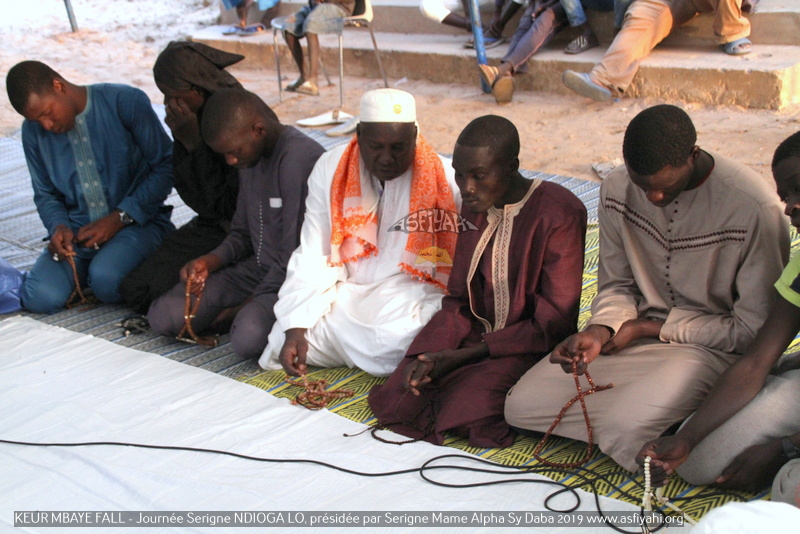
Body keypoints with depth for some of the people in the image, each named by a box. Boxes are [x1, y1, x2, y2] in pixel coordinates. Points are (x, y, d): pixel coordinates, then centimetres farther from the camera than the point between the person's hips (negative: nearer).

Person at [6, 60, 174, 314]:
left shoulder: (125, 102, -9)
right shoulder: (33, 131, 6)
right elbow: (45, 194, 17)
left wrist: (120, 217, -14)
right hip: (76, 233, 4)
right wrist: (58, 226, -6)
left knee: (106, 280, -34)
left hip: (136, 222, -4)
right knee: (41, 297, -22)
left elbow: (166, 166, -9)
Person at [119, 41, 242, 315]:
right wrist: (182, 141, -11)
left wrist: (193, 142, -22)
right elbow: (186, 190, 7)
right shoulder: (191, 116, 1)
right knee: (134, 289, -1)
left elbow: (228, 206, -20)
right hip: (208, 226, 8)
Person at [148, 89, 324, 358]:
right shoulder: (251, 156, 8)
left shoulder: (298, 158, -21)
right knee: (164, 317, -8)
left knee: (248, 337, -36)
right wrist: (212, 261, -3)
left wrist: (251, 303, -11)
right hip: (258, 268, 8)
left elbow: (295, 255, -21)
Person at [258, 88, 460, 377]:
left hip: (415, 300, -3)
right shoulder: (330, 169, 1)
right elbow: (312, 259, 0)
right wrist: (295, 329, -11)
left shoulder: (446, 179, -7)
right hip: (349, 296, 3)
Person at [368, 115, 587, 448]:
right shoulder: (476, 207, 5)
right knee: (397, 403, -12)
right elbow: (459, 300, 7)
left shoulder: (559, 215, -18)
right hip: (476, 332, 6)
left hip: (530, 346, -5)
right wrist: (431, 355, -12)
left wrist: (463, 356, -18)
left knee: (465, 413, -27)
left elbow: (553, 325, -16)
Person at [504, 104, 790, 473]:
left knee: (624, 430, -32)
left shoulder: (754, 208, -21)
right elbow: (617, 285, 7)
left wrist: (649, 327, -12)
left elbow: (753, 329, -14)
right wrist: (599, 331, -16)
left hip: (714, 347, -6)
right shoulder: (617, 189, -4)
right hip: (638, 333, 6)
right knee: (521, 404, -7)